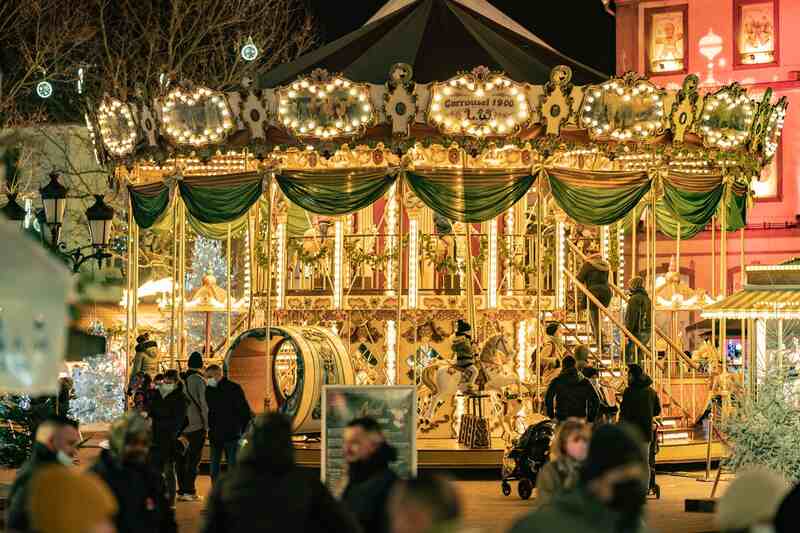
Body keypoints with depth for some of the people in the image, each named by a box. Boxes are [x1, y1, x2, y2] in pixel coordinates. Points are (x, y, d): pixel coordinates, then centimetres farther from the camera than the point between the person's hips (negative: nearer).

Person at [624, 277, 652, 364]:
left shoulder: (634, 299, -12)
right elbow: (650, 317, 20)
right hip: (646, 332, 9)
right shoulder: (647, 298, 16)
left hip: (637, 332, -9)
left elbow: (631, 318, -18)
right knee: (638, 357, 14)